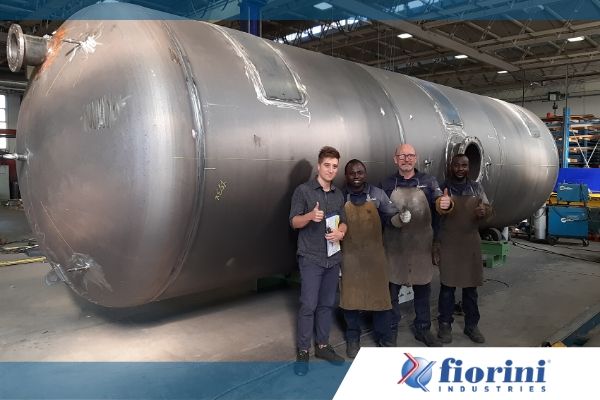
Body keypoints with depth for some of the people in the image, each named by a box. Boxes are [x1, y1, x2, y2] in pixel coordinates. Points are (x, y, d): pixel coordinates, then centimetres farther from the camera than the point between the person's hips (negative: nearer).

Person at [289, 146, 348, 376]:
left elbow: (343, 222, 15)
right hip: (311, 258, -5)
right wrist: (310, 216, -27)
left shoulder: (338, 195, 12)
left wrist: (340, 233, -8)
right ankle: (303, 351, 7)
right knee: (309, 305, -5)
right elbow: (294, 221, -7)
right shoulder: (303, 190, -5)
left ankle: (322, 346, 24)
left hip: (333, 257, 5)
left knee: (327, 304, 11)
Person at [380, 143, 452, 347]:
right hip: (395, 245, -1)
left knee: (423, 288, 14)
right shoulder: (387, 184, 1)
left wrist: (445, 202, -37)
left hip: (421, 245, 1)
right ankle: (391, 330, 24)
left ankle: (423, 329, 31)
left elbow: (439, 199, -14)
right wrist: (396, 219, -19)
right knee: (392, 289, 8)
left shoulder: (428, 181, 2)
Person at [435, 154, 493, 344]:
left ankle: (471, 325, 23)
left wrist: (484, 210, -22)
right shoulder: (443, 188, -3)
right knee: (448, 285, 3)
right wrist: (435, 243, -6)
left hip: (471, 243, 3)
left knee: (471, 286, 10)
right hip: (448, 244, -3)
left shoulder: (476, 187, 6)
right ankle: (445, 324, 16)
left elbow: (488, 209, 3)